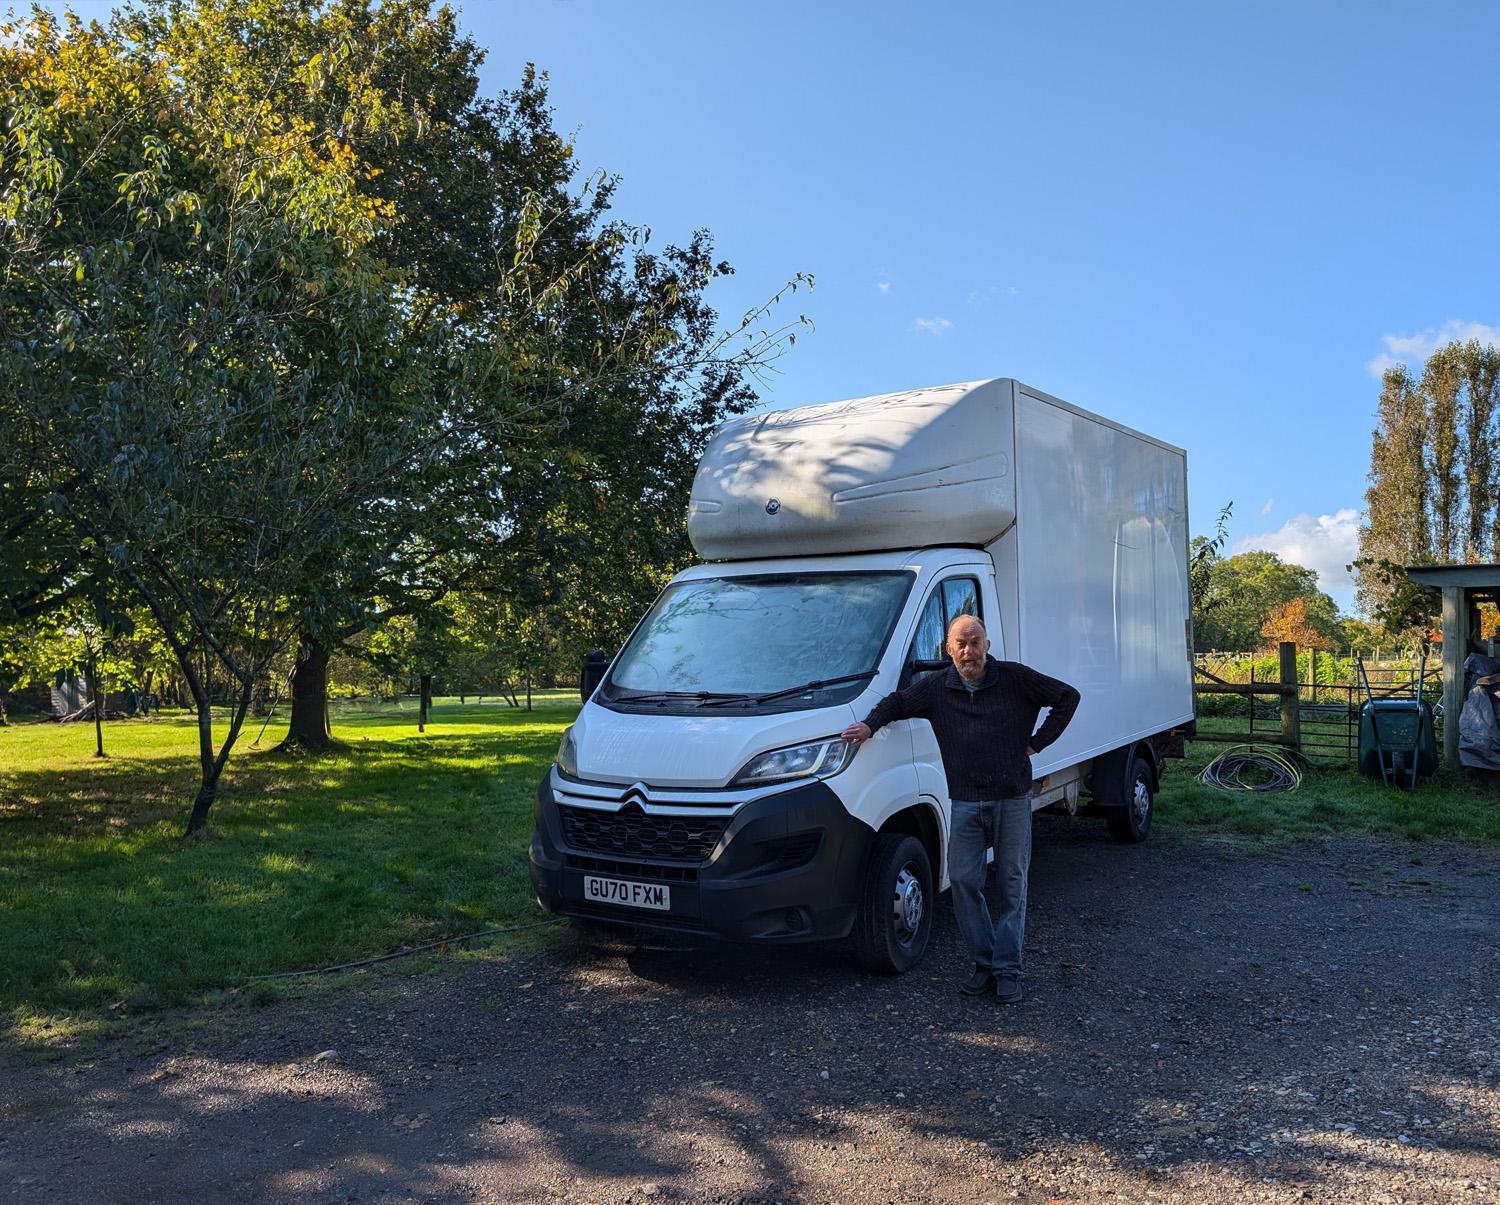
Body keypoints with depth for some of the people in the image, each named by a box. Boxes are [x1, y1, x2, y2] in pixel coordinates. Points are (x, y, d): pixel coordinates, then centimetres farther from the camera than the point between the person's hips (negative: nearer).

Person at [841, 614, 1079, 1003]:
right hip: (965, 802, 2)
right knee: (963, 882, -1)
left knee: (1013, 885, 3)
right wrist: (870, 724, -4)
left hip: (1012, 799, -1)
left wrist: (1037, 742, -1)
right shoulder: (936, 688, 3)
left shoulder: (1016, 678, -2)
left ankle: (1007, 970, 12)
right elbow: (896, 702, 16)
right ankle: (985, 962, 14)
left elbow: (1067, 697, 5)